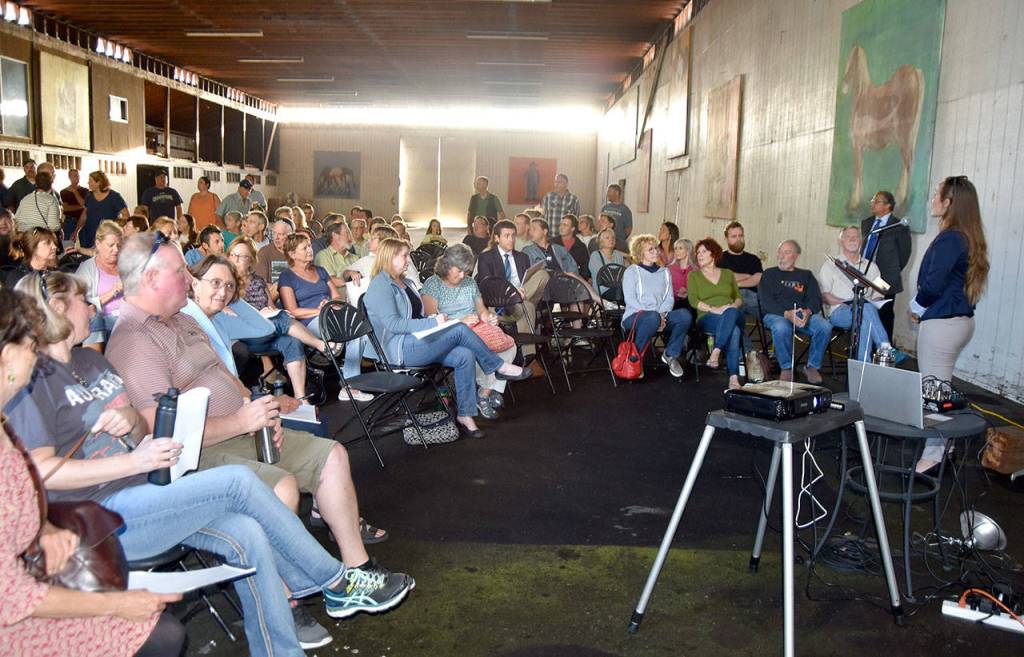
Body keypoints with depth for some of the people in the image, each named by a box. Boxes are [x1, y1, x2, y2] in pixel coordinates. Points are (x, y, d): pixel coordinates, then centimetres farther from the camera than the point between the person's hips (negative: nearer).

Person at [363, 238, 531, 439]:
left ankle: (465, 415, -14)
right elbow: (393, 324, -19)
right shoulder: (380, 286, -9)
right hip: (399, 349, -9)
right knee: (460, 330, -22)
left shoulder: (404, 282, 20)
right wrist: (432, 322, -22)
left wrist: (435, 319, 3)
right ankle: (499, 367, -5)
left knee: (465, 356, -16)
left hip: (417, 340, 9)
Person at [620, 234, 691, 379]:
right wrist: (654, 315, -18)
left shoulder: (664, 272, 21)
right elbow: (630, 299, -7)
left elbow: (669, 298, 11)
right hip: (635, 316, -4)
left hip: (660, 316, 4)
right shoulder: (631, 271, 6)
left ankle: (671, 355, -7)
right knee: (652, 317, -40)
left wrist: (662, 315, -12)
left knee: (685, 315, -26)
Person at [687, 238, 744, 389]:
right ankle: (733, 376, -44)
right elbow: (693, 300, 1)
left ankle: (715, 352, -49)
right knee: (734, 330, -38)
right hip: (707, 319, -2)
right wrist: (714, 309, -14)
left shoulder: (728, 274, 26)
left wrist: (734, 306, -5)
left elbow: (738, 298, 21)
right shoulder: (693, 275, 17)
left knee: (731, 313, -40)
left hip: (734, 314, 2)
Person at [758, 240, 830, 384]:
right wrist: (786, 313, -19)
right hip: (776, 314, -2)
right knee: (781, 328, -38)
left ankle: (812, 367, -9)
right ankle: (786, 368, -18)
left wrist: (808, 311, -16)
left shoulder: (806, 275, 22)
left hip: (804, 314, 3)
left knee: (825, 327, -27)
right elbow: (766, 302, -1)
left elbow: (816, 299, 9)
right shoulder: (769, 274, 15)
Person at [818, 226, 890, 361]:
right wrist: (846, 302, -11)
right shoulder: (830, 265, 17)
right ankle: (886, 349, -44)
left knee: (865, 322, -37)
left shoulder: (871, 267, 27)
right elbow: (823, 295, 4)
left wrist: (875, 304, -6)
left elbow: (877, 296, 20)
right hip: (839, 312, -3)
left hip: (866, 308, 3)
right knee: (866, 307, -37)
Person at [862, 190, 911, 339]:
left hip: (885, 281, -5)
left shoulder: (899, 227, -7)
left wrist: (893, 271, 3)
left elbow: (904, 253, -1)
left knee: (884, 318, 1)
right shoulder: (866, 223, 12)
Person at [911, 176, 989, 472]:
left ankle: (933, 454, 4)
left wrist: (916, 306, -3)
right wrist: (924, 307, 9)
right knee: (941, 388, 20)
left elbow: (932, 284, -22)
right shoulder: (969, 238, 11)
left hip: (941, 323, -10)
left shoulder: (949, 239, -18)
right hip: (961, 319, 10)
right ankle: (942, 443, 31)